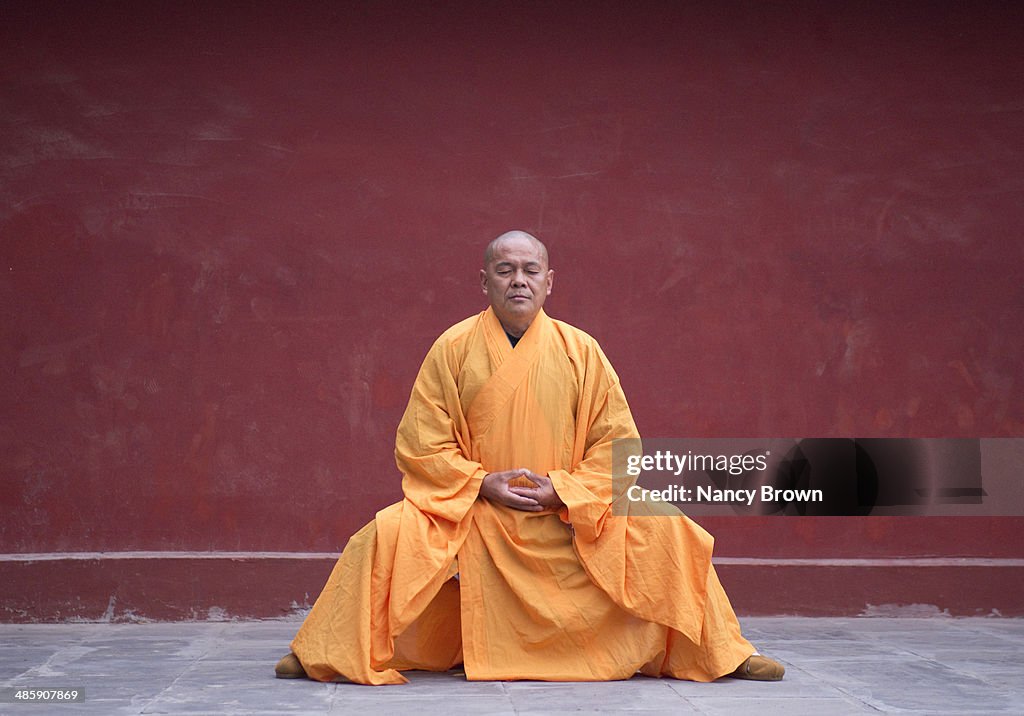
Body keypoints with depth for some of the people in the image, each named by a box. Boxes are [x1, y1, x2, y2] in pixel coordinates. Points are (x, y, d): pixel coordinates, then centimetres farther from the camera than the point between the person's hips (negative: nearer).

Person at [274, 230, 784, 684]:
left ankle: (721, 655, 3)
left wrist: (564, 491, -13)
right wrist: (483, 484, -14)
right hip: (471, 512, -1)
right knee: (386, 536, -26)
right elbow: (419, 442, -1)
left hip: (567, 515, 1)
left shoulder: (580, 350, 2)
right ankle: (322, 655, -5)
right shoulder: (454, 347, -1)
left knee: (665, 530, -16)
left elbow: (616, 440, 2)